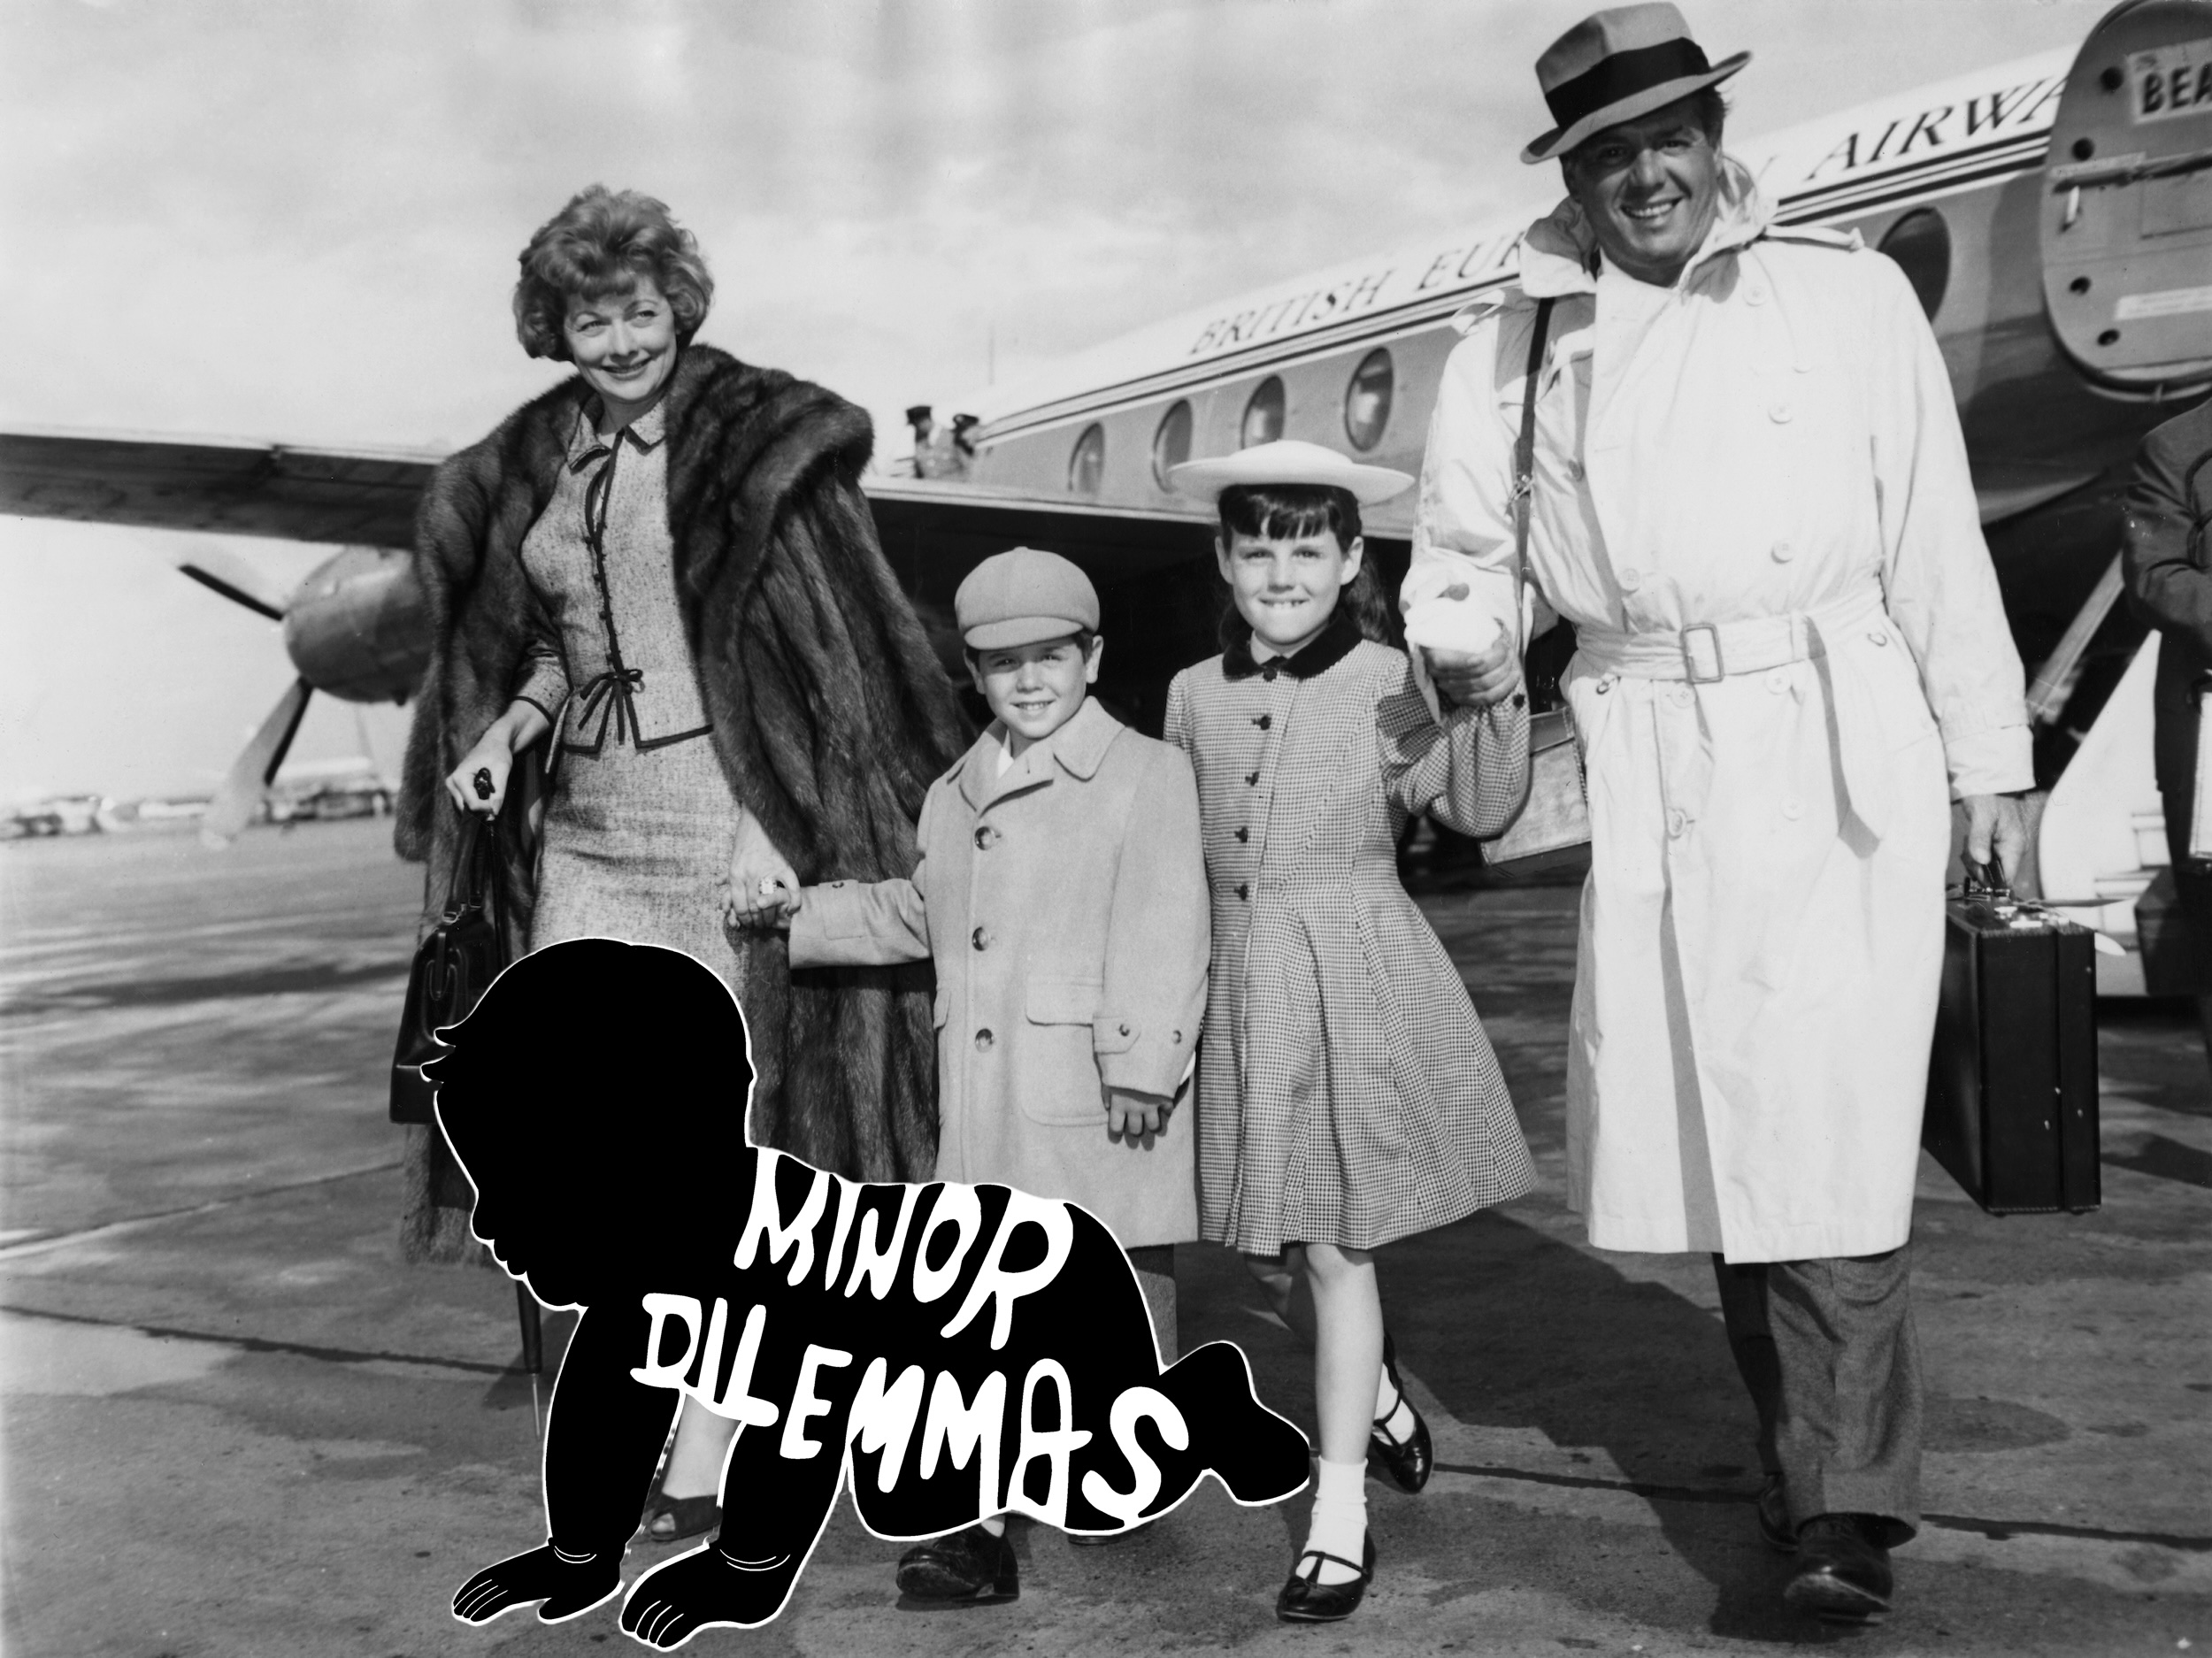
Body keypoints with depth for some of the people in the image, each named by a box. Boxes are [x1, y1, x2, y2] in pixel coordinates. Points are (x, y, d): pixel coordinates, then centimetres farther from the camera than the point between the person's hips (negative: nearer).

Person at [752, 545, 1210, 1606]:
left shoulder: (1148, 774, -4)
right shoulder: (954, 798, 16)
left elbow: (1161, 934, -12)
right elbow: (915, 916, 31)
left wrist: (1141, 1060, -18)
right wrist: (795, 915, 28)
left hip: (1097, 1098, -5)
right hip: (983, 1108, 6)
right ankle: (980, 1529, 5)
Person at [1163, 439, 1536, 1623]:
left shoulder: (1389, 684, -5)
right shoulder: (1196, 696, 7)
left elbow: (1477, 805, -14)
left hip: (1357, 990, -5)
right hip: (1243, 994, 5)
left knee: (1335, 1249, -2)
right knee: (1266, 1251, 12)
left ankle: (1341, 1516, 10)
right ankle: (1378, 1395, 42)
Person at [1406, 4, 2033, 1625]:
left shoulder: (1848, 291, 5)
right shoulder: (1519, 340, 9)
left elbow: (1937, 538, 4)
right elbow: (1461, 541, 20)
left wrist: (1989, 759, 2)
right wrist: (1468, 642, -1)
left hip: (1836, 743, -3)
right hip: (1648, 764, 3)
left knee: (1826, 1115, -11)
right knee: (1699, 1114, 9)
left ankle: (1854, 1505, -5)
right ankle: (1802, 1448, 26)